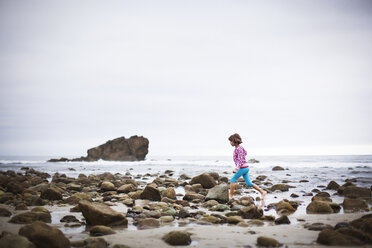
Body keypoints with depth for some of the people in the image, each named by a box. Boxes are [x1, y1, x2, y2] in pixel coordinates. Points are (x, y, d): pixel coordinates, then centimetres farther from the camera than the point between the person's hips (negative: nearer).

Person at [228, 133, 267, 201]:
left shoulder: (239, 149, -17)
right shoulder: (239, 147, 12)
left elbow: (240, 160, -23)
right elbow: (245, 153, 30)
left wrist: (237, 168, -33)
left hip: (243, 167, -10)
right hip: (245, 167, 10)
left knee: (232, 180, -4)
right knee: (248, 183, 10)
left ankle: (230, 195, 0)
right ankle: (262, 192, 11)